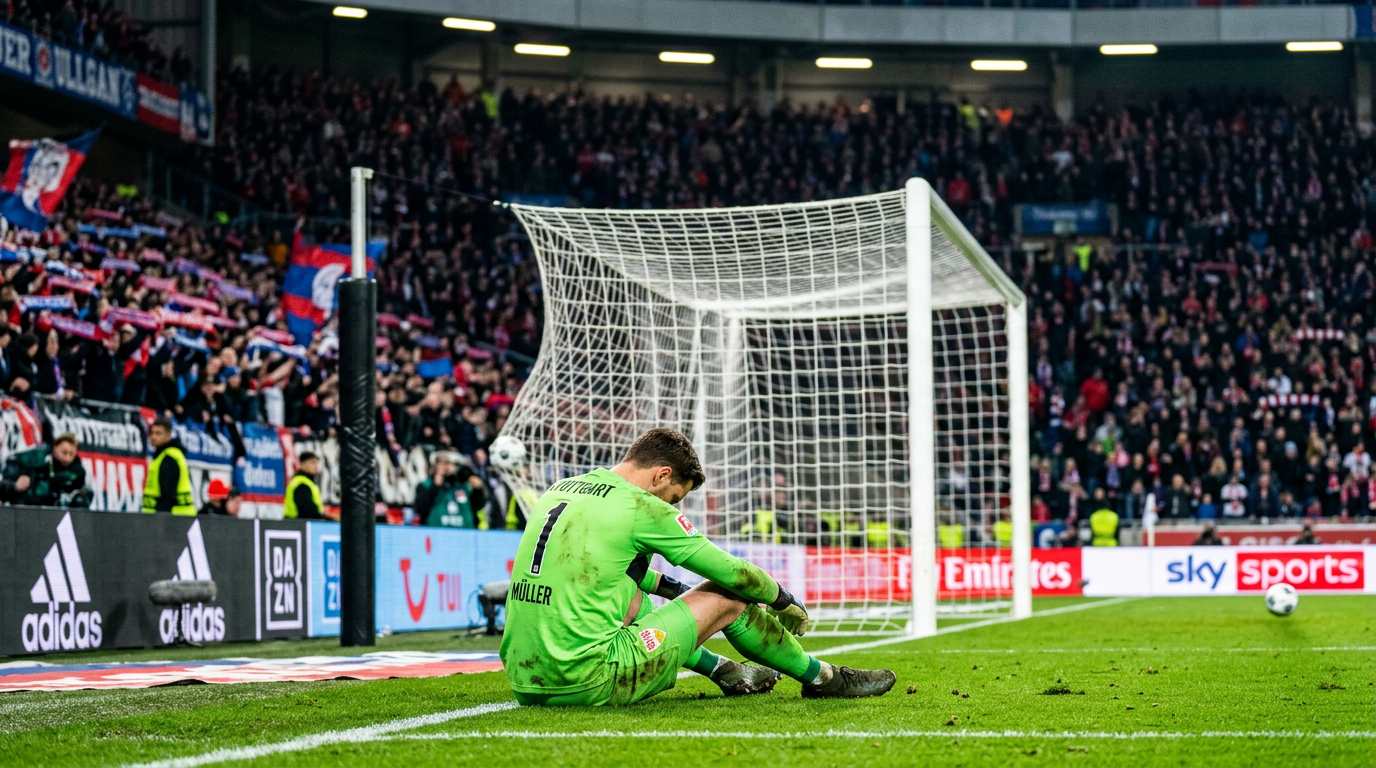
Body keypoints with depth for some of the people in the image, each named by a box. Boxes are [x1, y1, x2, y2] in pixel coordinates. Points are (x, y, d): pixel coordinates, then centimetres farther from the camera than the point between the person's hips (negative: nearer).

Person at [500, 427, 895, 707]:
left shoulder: (559, 490, 14)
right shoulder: (638, 506, -7)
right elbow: (730, 571, 3)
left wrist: (670, 588, 46)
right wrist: (785, 602, 21)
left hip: (523, 682, 8)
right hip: (588, 685, -8)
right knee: (725, 598, 6)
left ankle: (723, 671, 44)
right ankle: (821, 678, 26)